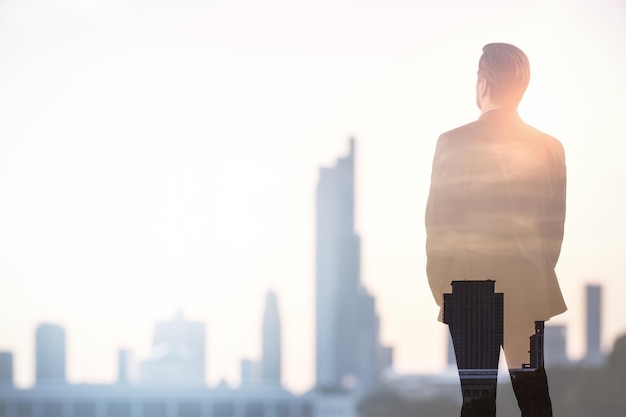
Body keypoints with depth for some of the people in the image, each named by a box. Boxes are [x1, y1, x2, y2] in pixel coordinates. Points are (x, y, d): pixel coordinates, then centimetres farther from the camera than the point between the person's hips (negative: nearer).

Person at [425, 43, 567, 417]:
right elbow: (554, 229, 5)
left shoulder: (454, 143, -9)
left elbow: (438, 222, -6)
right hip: (529, 290, 2)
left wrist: (441, 288, 5)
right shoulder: (550, 148, -1)